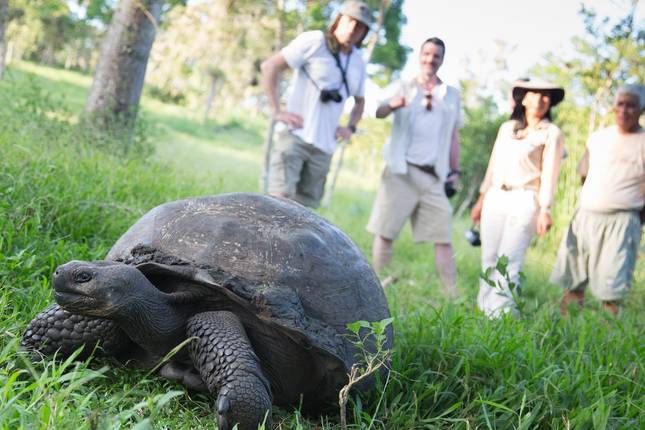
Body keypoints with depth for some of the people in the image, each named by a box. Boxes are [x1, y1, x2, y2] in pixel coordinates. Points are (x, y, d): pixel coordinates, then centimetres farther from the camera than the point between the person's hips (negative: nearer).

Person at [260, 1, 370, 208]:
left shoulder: (358, 63, 12)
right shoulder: (314, 41, -5)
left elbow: (360, 100, 29)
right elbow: (270, 66, -8)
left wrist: (351, 127, 11)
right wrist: (277, 111, -13)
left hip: (324, 147, 6)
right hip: (295, 136, -6)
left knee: (305, 207, 5)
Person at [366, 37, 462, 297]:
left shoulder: (452, 95, 16)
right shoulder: (402, 87, 8)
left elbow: (453, 136, 19)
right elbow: (379, 112, -8)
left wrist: (455, 171, 11)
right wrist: (393, 105, -31)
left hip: (434, 176, 2)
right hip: (402, 172, -2)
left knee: (443, 238, -3)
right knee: (385, 232, -1)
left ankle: (453, 297, 0)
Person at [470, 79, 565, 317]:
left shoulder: (551, 133, 1)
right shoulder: (507, 128, 15)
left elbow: (549, 173, -5)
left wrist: (545, 210, -12)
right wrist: (482, 199, 16)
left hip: (525, 201, -5)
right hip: (495, 198, 5)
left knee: (508, 260, -9)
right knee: (489, 259, 5)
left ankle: (500, 314, -5)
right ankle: (484, 308, 12)